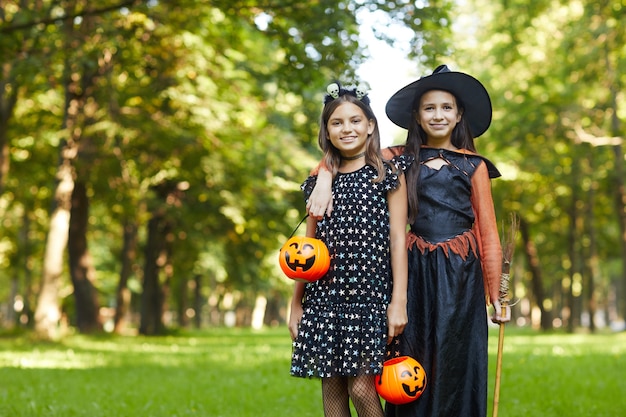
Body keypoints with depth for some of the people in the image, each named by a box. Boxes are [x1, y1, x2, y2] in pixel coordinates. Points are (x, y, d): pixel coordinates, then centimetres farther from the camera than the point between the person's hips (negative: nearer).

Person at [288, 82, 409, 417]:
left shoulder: (387, 174, 3)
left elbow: (397, 238, -2)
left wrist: (399, 301, -9)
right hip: (325, 293, 4)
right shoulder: (320, 181, 13)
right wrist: (296, 303, 12)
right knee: (331, 387, 5)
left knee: (362, 388, -10)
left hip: (369, 291, -4)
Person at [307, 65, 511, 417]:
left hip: (460, 274, -1)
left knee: (455, 367, 0)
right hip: (416, 272, 1)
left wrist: (496, 295, 2)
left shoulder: (474, 166, 7)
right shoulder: (403, 159, 9)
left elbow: (489, 233, 5)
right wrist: (325, 179, -13)